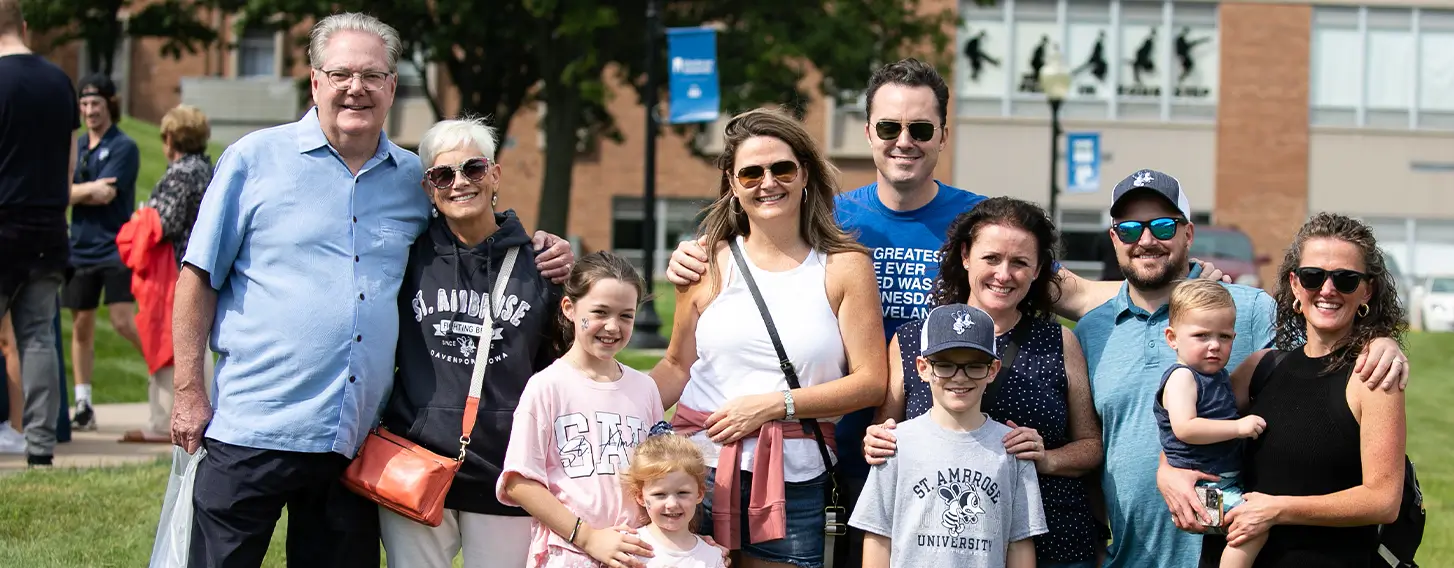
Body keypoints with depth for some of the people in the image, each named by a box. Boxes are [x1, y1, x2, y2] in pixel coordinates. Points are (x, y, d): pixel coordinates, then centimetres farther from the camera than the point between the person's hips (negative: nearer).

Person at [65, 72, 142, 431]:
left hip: (115, 249, -6)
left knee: (124, 322, -16)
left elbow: (106, 193, -14)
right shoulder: (77, 146, 12)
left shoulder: (124, 147, -6)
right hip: (81, 249, 6)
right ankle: (83, 406, 14)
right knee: (81, 326, 8)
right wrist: (91, 188, -9)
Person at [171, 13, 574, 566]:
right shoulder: (255, 159, 1)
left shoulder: (414, 180, 11)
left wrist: (534, 248, 8)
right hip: (252, 431, -3)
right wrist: (189, 392, -4)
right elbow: (200, 279, 2)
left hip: (356, 439, 4)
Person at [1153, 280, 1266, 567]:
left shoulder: (1219, 376, 15)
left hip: (1227, 482, 10)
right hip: (1202, 486, -10)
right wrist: (1238, 427, -26)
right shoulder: (1182, 377, -14)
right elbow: (1184, 428, -28)